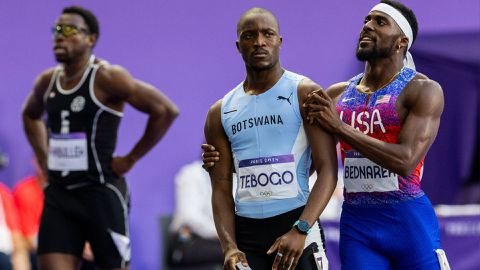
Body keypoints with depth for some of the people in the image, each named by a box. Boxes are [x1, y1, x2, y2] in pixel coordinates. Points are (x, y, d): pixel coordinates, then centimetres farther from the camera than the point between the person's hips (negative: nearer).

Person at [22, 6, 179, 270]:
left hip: (102, 191, -6)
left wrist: (131, 158, -10)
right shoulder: (47, 81, 9)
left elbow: (166, 111, -14)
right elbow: (30, 115, 32)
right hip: (58, 193, 6)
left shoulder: (107, 78, -11)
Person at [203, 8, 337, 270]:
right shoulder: (220, 113, 11)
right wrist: (229, 246, -8)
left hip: (296, 222, -4)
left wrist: (300, 231, -21)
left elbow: (328, 170, -9)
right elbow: (221, 187, 8)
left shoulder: (305, 94, -1)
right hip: (244, 231, 4)